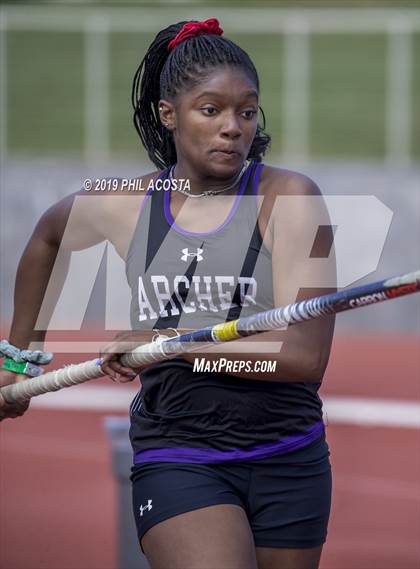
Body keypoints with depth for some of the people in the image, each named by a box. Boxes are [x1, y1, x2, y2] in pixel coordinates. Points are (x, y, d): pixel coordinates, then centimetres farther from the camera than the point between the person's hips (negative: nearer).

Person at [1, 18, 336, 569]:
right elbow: (48, 238, 28)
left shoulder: (288, 197, -6)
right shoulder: (124, 207, 3)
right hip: (175, 457, 0)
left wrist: (167, 342, -15)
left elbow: (304, 354, -16)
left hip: (287, 460, 0)